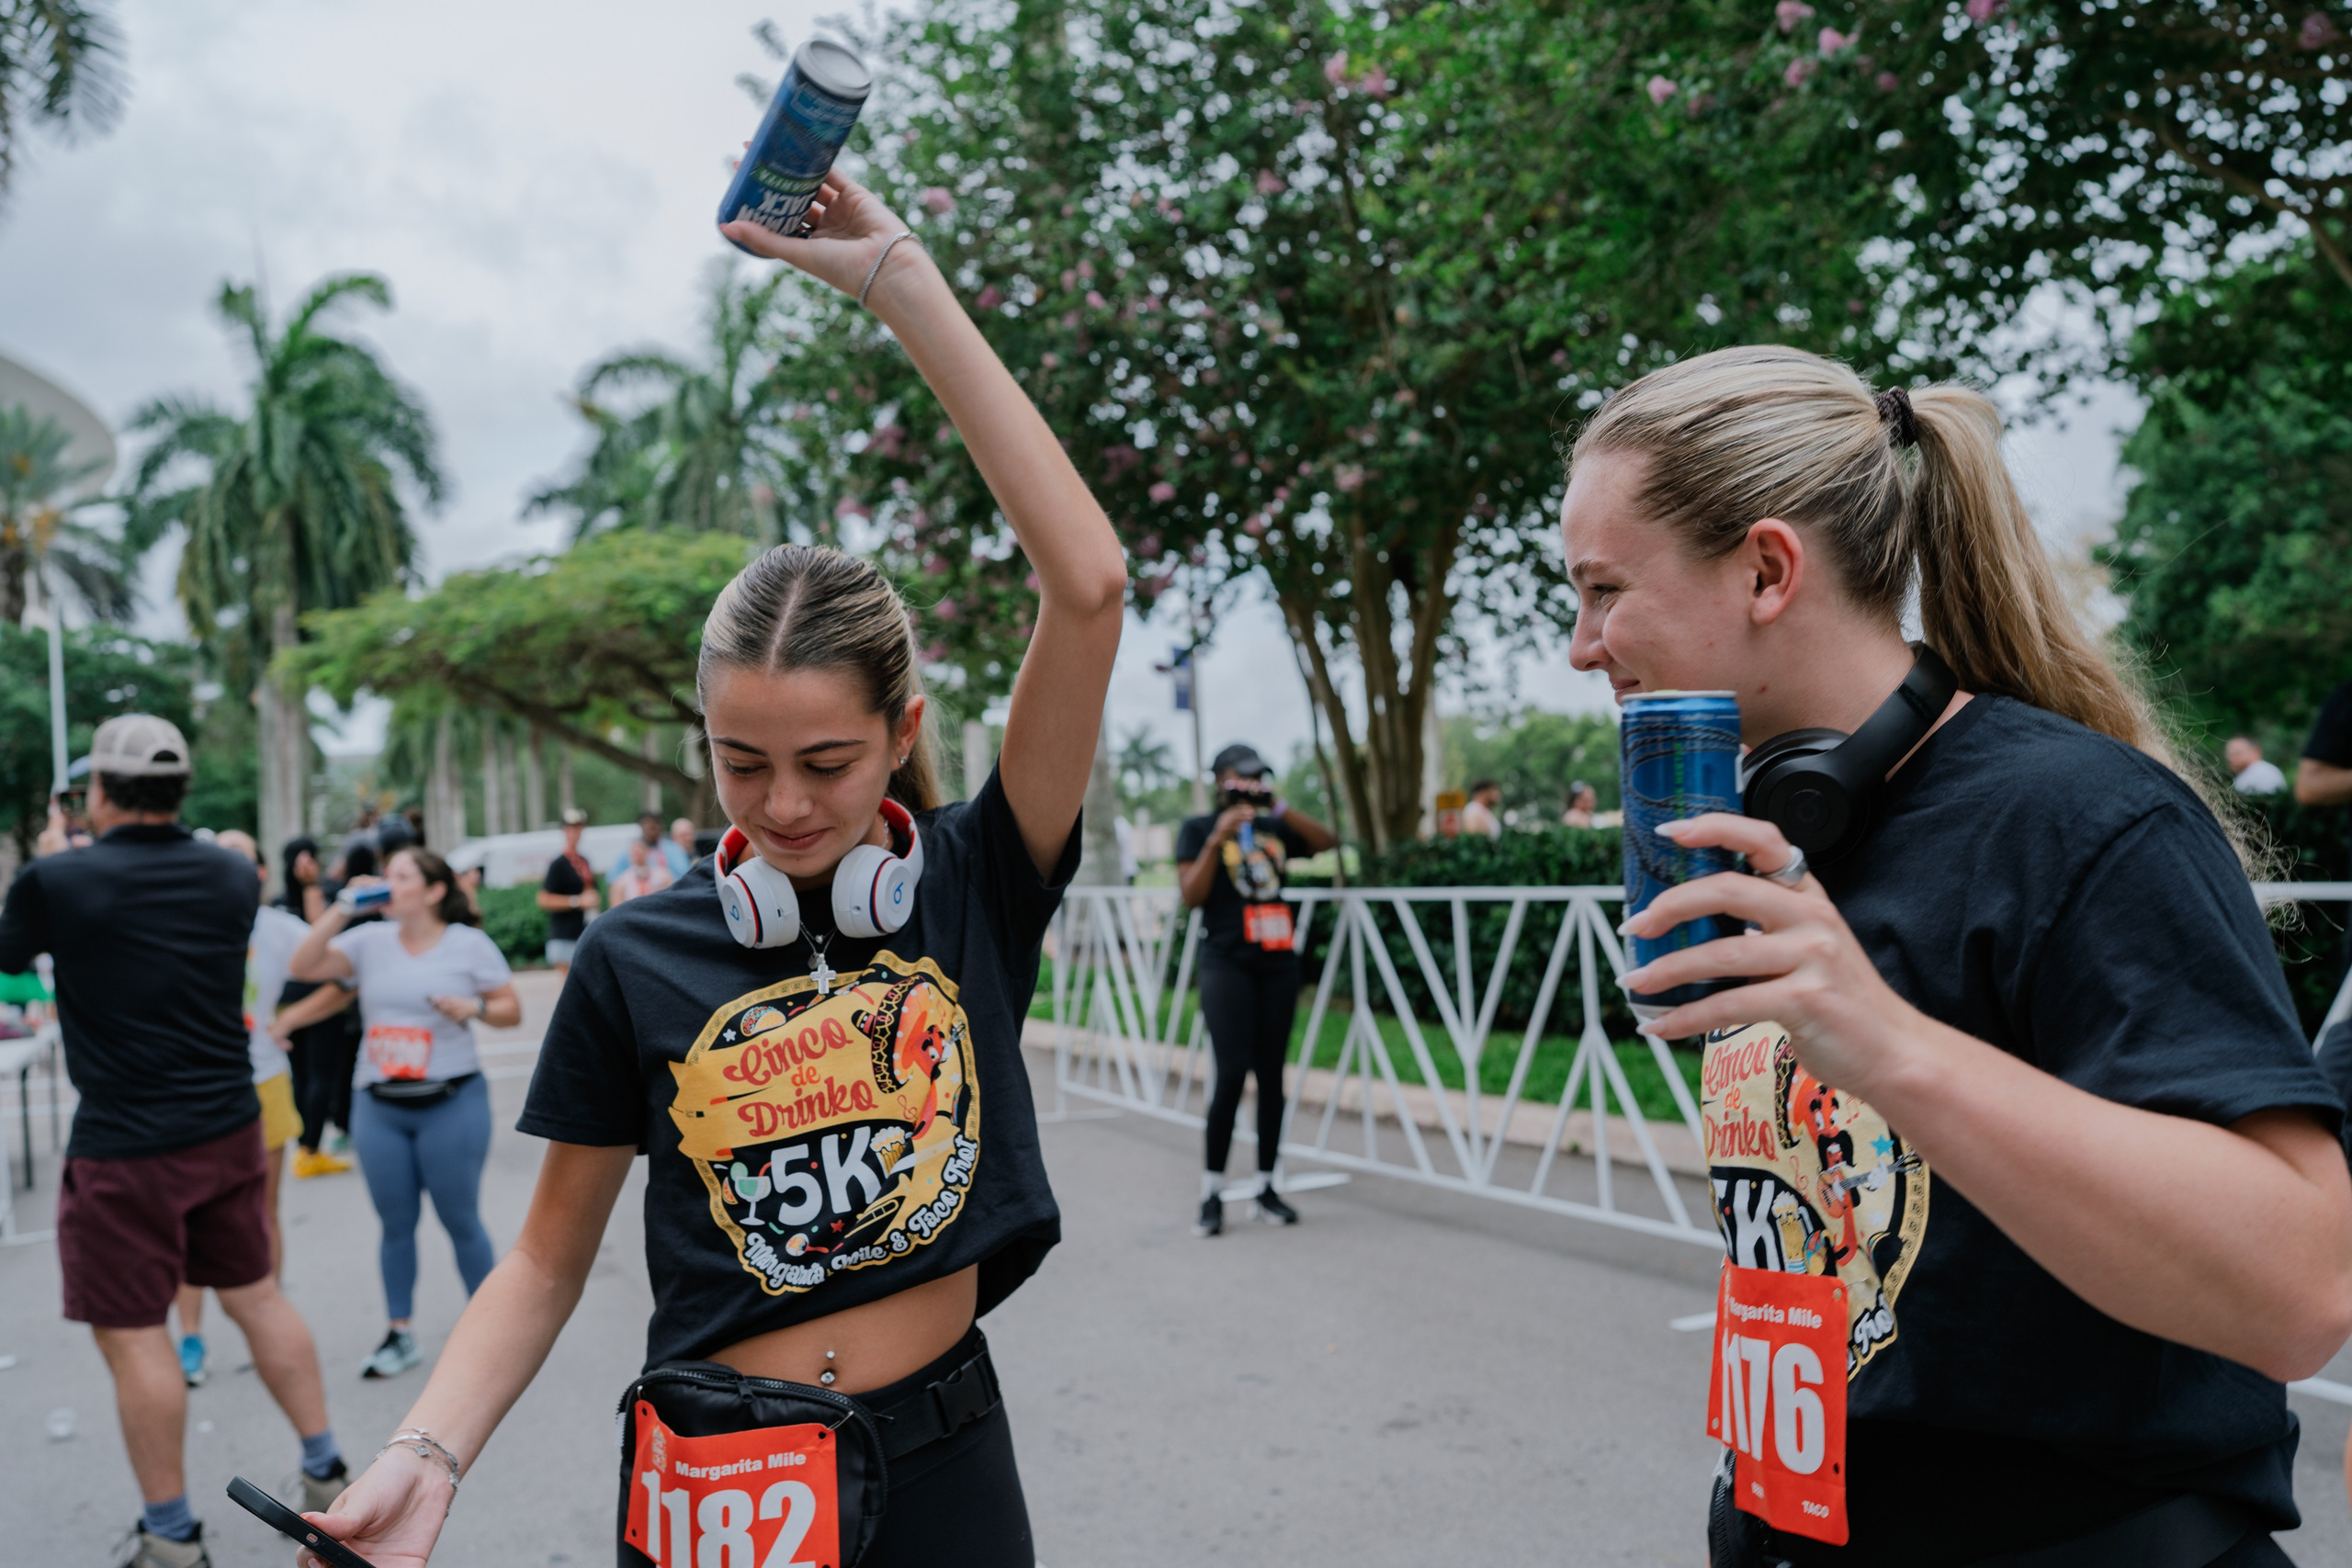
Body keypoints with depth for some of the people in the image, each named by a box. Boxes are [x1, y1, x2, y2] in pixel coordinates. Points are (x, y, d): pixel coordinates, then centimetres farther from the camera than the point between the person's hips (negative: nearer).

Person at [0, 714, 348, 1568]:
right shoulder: (233, 875, -1)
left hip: (123, 1148, -5)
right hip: (230, 1128, 5)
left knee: (131, 1332, 6)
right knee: (255, 1292, 17)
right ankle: (326, 1472, 24)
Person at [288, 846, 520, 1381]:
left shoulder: (469, 945, -2)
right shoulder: (370, 940, 5)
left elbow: (512, 1010, 0)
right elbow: (304, 967, -4)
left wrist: (475, 1008, -20)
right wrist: (342, 908, -8)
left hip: (452, 1103, -3)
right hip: (379, 1106, 3)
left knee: (460, 1220, 3)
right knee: (396, 1224, 11)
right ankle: (399, 1334, 23)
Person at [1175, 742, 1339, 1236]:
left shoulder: (1275, 828, 13)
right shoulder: (1199, 829, 4)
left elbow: (1326, 841, 3)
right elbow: (1191, 896, -7)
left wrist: (1280, 807, -5)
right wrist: (1219, 838, -15)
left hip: (1278, 963, 4)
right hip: (1226, 963, -4)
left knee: (1271, 1074, 6)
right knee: (1232, 1072, -12)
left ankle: (1266, 1186, 14)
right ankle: (1212, 1191, -3)